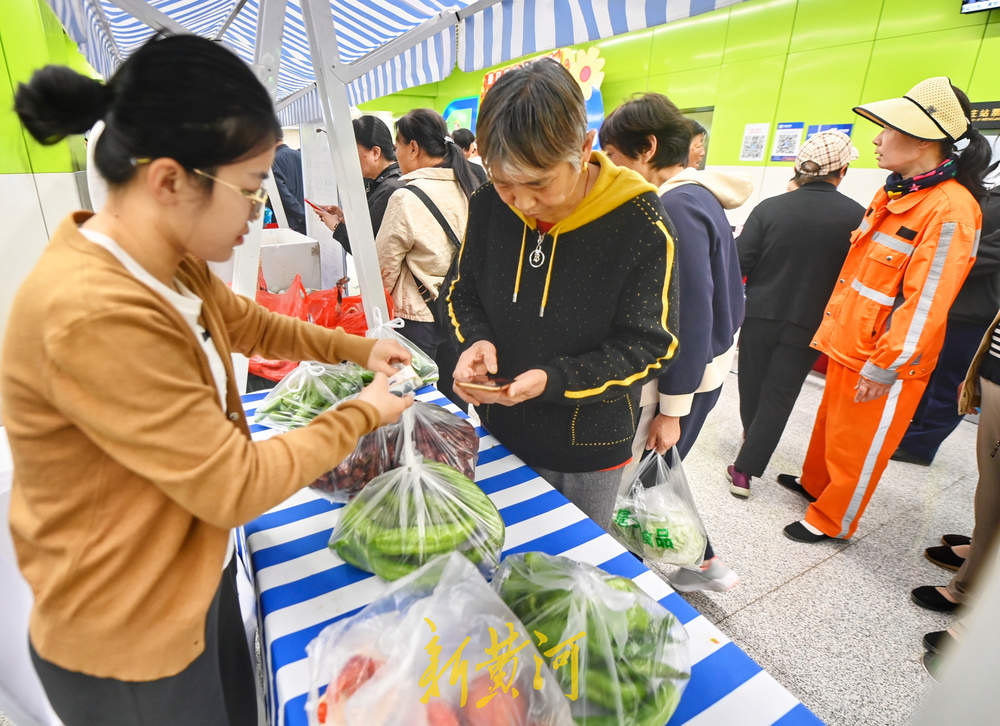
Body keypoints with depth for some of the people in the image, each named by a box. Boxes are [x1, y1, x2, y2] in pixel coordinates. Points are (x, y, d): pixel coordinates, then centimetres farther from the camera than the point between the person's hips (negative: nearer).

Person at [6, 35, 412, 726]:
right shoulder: (95, 315, -34)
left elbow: (247, 322, 14)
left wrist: (356, 348, 7)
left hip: (197, 572, 7)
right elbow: (237, 485, -28)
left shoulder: (171, 263, -5)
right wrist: (361, 413, -17)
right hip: (130, 635, -7)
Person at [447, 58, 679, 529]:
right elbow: (464, 293, 4)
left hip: (589, 443, -3)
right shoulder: (489, 206, -9)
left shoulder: (640, 224, -21)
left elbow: (648, 345, -16)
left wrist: (554, 380, -29)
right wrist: (477, 339, -18)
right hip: (501, 428, 4)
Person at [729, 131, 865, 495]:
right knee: (778, 397, 6)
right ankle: (746, 469, 6)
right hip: (808, 324, -1)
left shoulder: (769, 208, -9)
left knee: (752, 384, 21)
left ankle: (750, 436, 46)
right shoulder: (858, 216, -9)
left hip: (760, 315, 1)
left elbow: (740, 263, -11)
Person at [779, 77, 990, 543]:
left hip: (884, 363, -8)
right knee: (830, 423, 24)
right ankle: (814, 484, 45)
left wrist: (882, 369, -19)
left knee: (856, 445, 9)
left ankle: (831, 521, 28)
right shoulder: (893, 192, 8)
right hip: (848, 345, 8)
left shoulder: (949, 211, -20)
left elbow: (925, 303, -22)